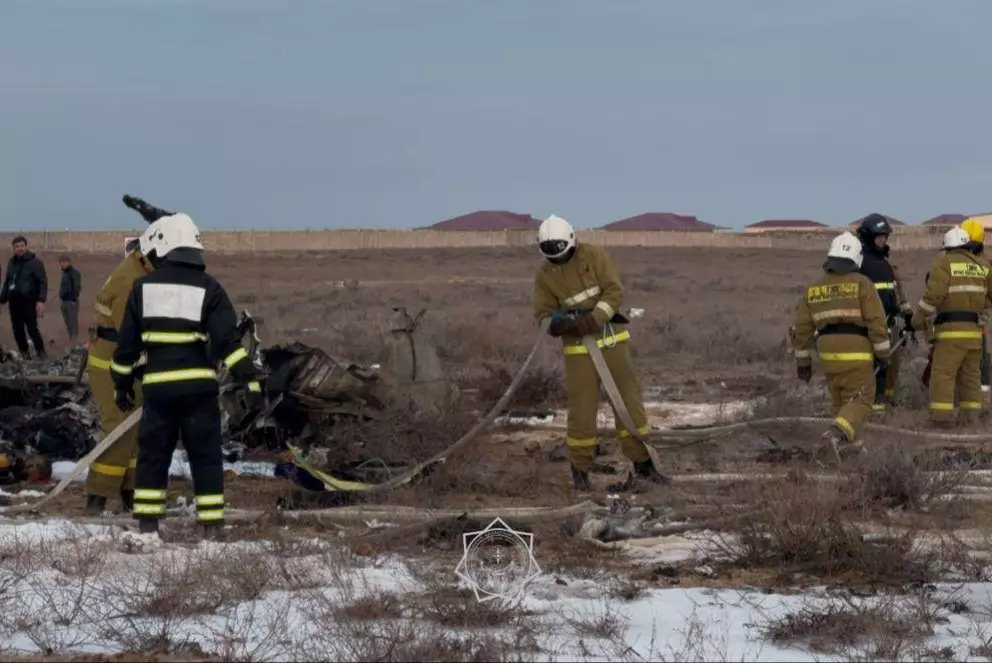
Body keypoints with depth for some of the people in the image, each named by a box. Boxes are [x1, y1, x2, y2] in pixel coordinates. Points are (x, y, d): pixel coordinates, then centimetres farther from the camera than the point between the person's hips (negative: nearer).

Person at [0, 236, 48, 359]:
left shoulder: (34, 262, -4)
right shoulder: (12, 263, 15)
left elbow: (43, 282, -9)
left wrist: (41, 300, -18)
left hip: (28, 301, -6)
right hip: (14, 302, 6)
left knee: (32, 329, -10)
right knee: (18, 331, 6)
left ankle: (41, 353, 1)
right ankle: (24, 354, 16)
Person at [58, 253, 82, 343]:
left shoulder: (75, 273, -13)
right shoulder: (64, 272, 15)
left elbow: (77, 287, -18)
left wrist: (74, 299, -20)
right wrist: (61, 297, 16)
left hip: (71, 301, -9)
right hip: (64, 301, 9)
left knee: (73, 321, -6)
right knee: (68, 321, 14)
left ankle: (74, 338, -4)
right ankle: (70, 337, 23)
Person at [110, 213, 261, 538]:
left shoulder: (144, 287, 5)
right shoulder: (208, 289, -1)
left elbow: (127, 343, 9)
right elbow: (227, 339, -10)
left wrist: (122, 383, 18)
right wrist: (249, 377, -9)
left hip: (157, 386, 1)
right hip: (198, 386, -1)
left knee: (153, 454, 11)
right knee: (206, 456, 5)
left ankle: (147, 523, 10)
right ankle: (211, 525, 2)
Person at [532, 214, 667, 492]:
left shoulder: (595, 256, -8)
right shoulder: (545, 275, -2)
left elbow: (614, 292, -13)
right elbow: (543, 315, -1)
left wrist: (592, 320, -26)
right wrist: (557, 322, -25)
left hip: (612, 339, 0)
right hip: (578, 347, 0)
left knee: (629, 401, 1)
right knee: (581, 409, -2)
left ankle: (643, 464, 9)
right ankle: (580, 469, 14)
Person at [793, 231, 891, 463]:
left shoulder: (813, 289, 9)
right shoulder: (861, 284, -6)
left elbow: (802, 328, 10)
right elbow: (876, 321, -11)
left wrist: (803, 361, 17)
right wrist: (882, 352, -2)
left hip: (828, 354, 5)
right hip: (857, 354, -5)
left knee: (841, 400, 21)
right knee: (859, 402, -3)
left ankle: (847, 443, 28)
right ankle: (836, 435, -26)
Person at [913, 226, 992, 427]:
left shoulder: (944, 262, -3)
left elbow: (933, 295, -11)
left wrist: (918, 318, -1)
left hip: (951, 329, -5)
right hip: (974, 329, 5)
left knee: (943, 373, -4)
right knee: (971, 373, 14)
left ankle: (942, 415, -9)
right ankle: (972, 415, 17)